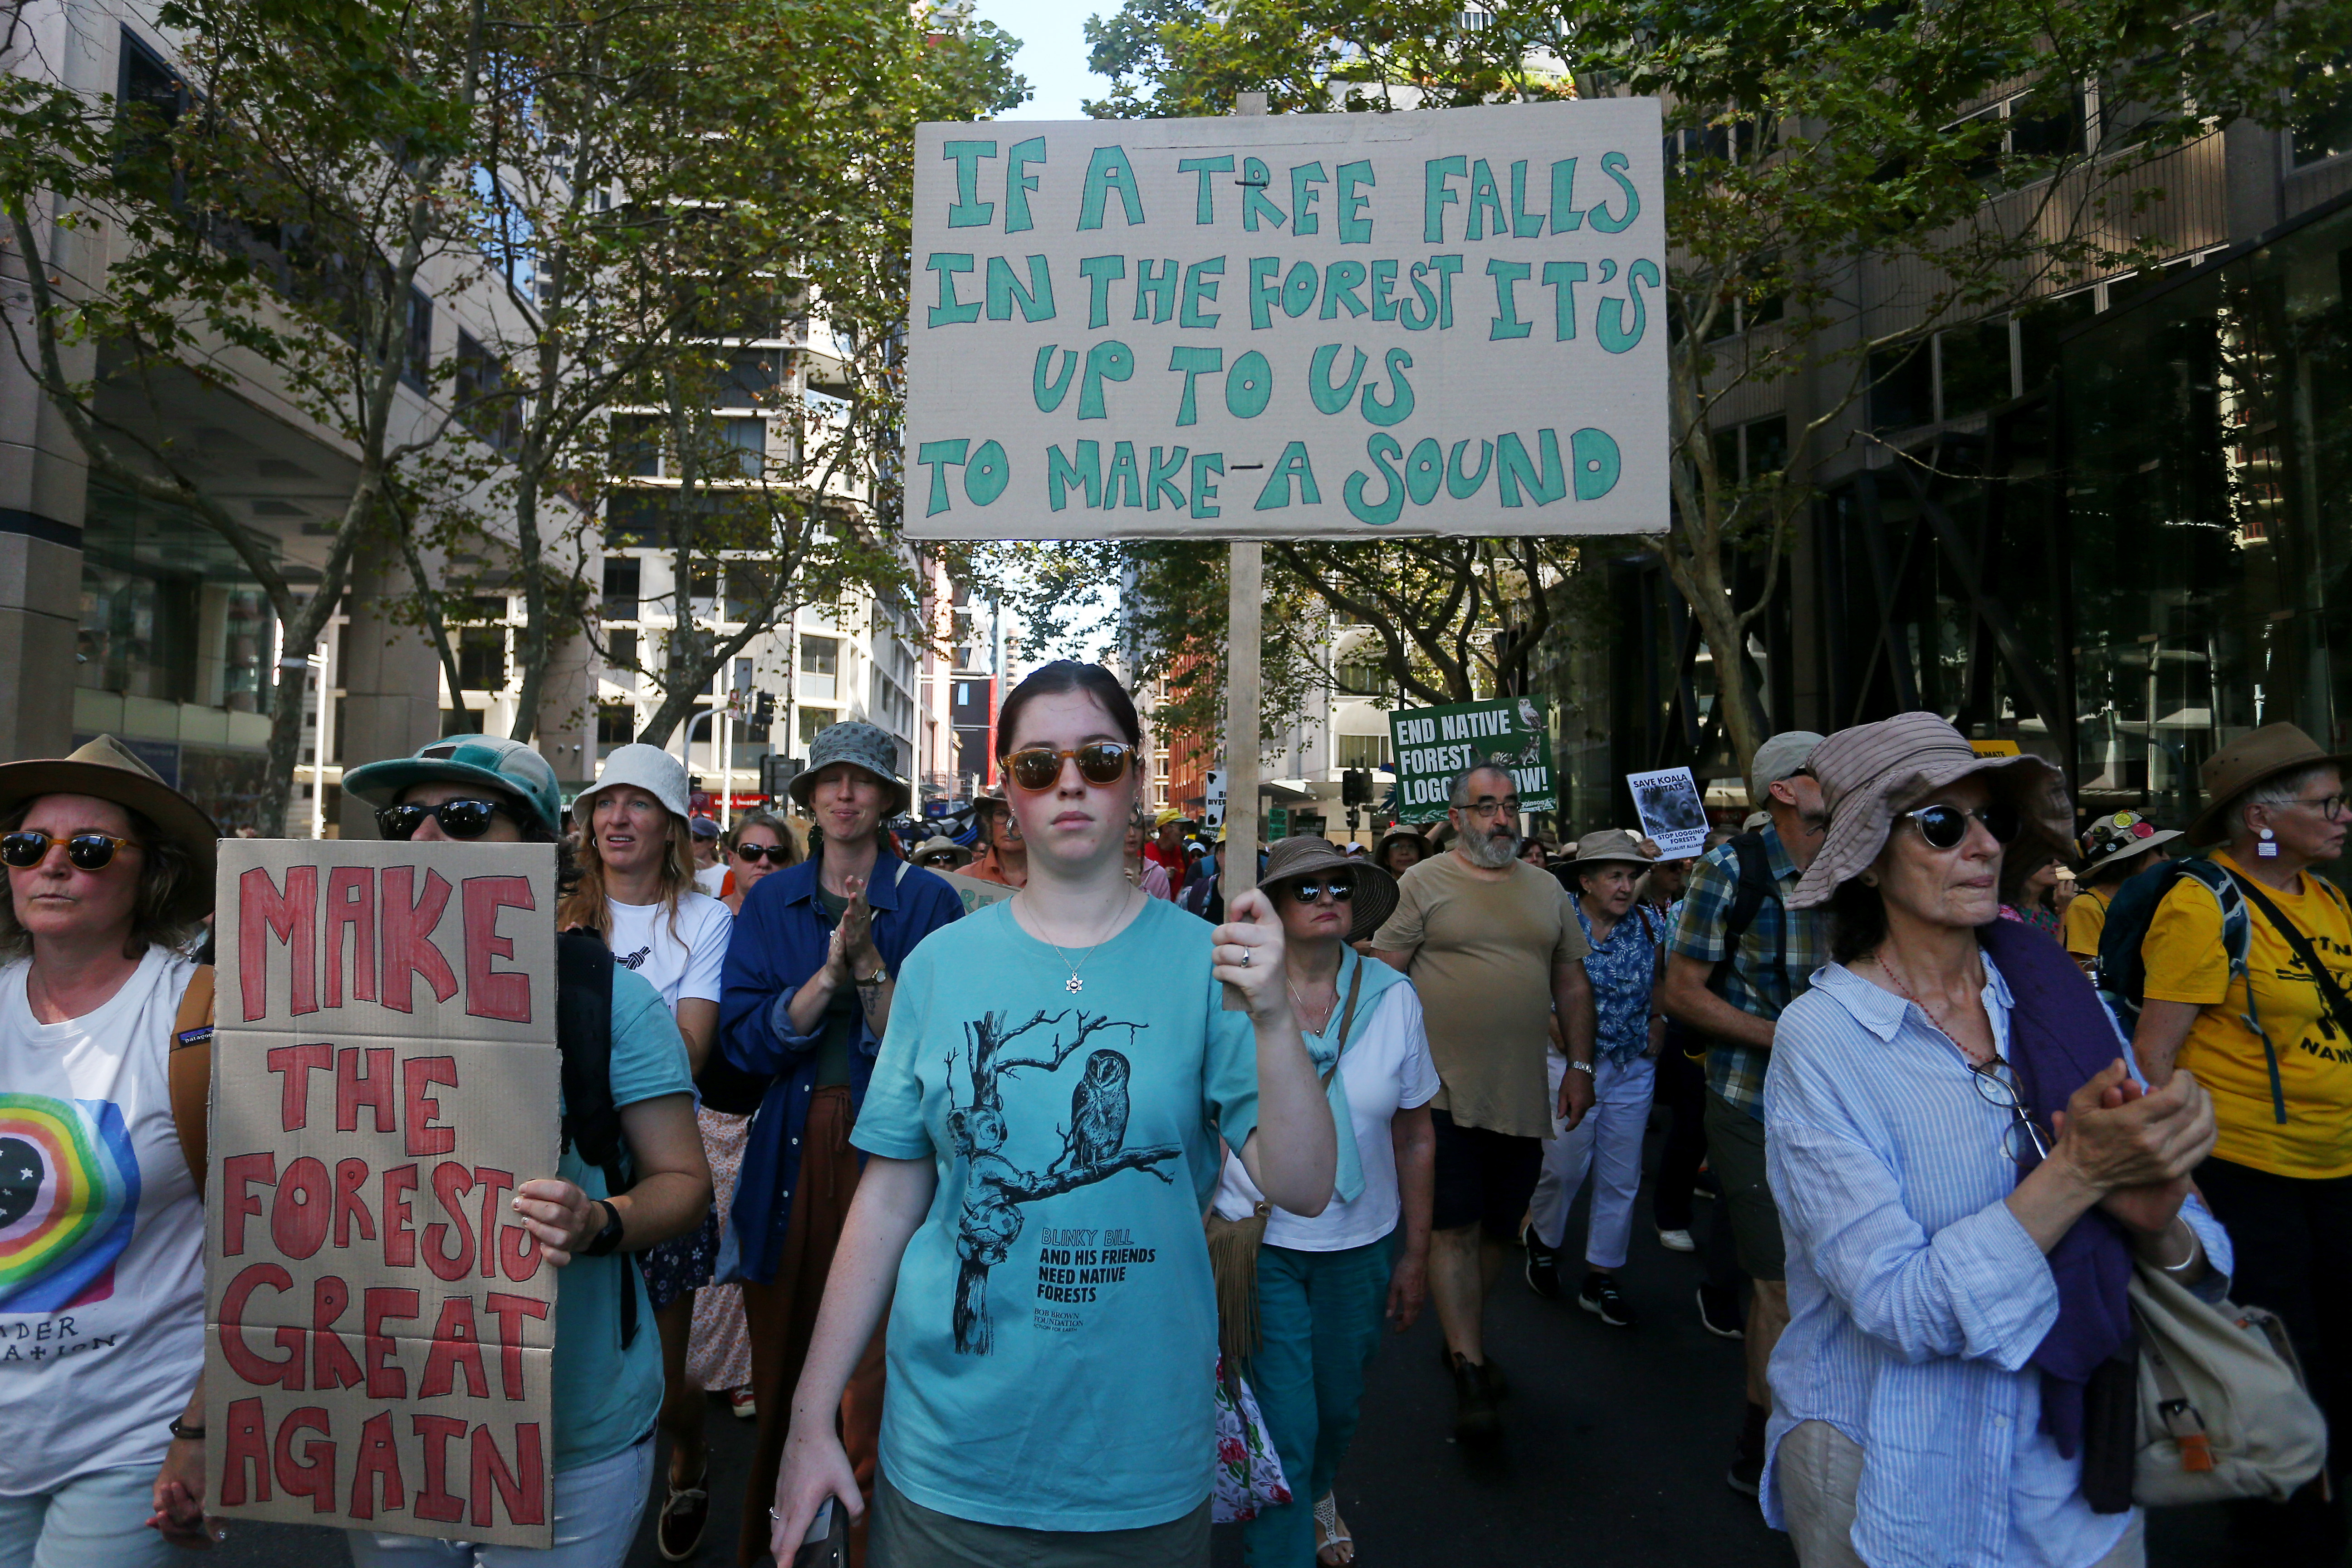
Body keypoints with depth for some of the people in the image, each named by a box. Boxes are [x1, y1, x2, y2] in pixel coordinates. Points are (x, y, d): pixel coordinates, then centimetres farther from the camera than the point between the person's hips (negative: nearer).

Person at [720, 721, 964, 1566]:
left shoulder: (927, 899, -1)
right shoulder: (772, 901, 7)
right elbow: (744, 1038, -3)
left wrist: (871, 963, -19)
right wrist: (829, 973, -16)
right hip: (790, 1150, 3)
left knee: (875, 1381, 1)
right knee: (778, 1371, 12)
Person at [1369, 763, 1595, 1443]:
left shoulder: (1546, 889, 12)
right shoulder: (1422, 884, -2)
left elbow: (1572, 981, 17)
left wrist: (1581, 1065, 11)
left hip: (1524, 1096, 5)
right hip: (1444, 1090, -4)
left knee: (1497, 1229, 13)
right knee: (1454, 1229, -4)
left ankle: (1466, 1340, 32)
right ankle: (1470, 1374, 4)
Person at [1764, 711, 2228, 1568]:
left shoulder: (2061, 998, -5)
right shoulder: (1819, 1038, -17)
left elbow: (2194, 1264, -1)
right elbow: (1899, 1306, -23)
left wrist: (2156, 1221, -22)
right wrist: (2079, 1172, -28)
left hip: (2073, 1466, 4)